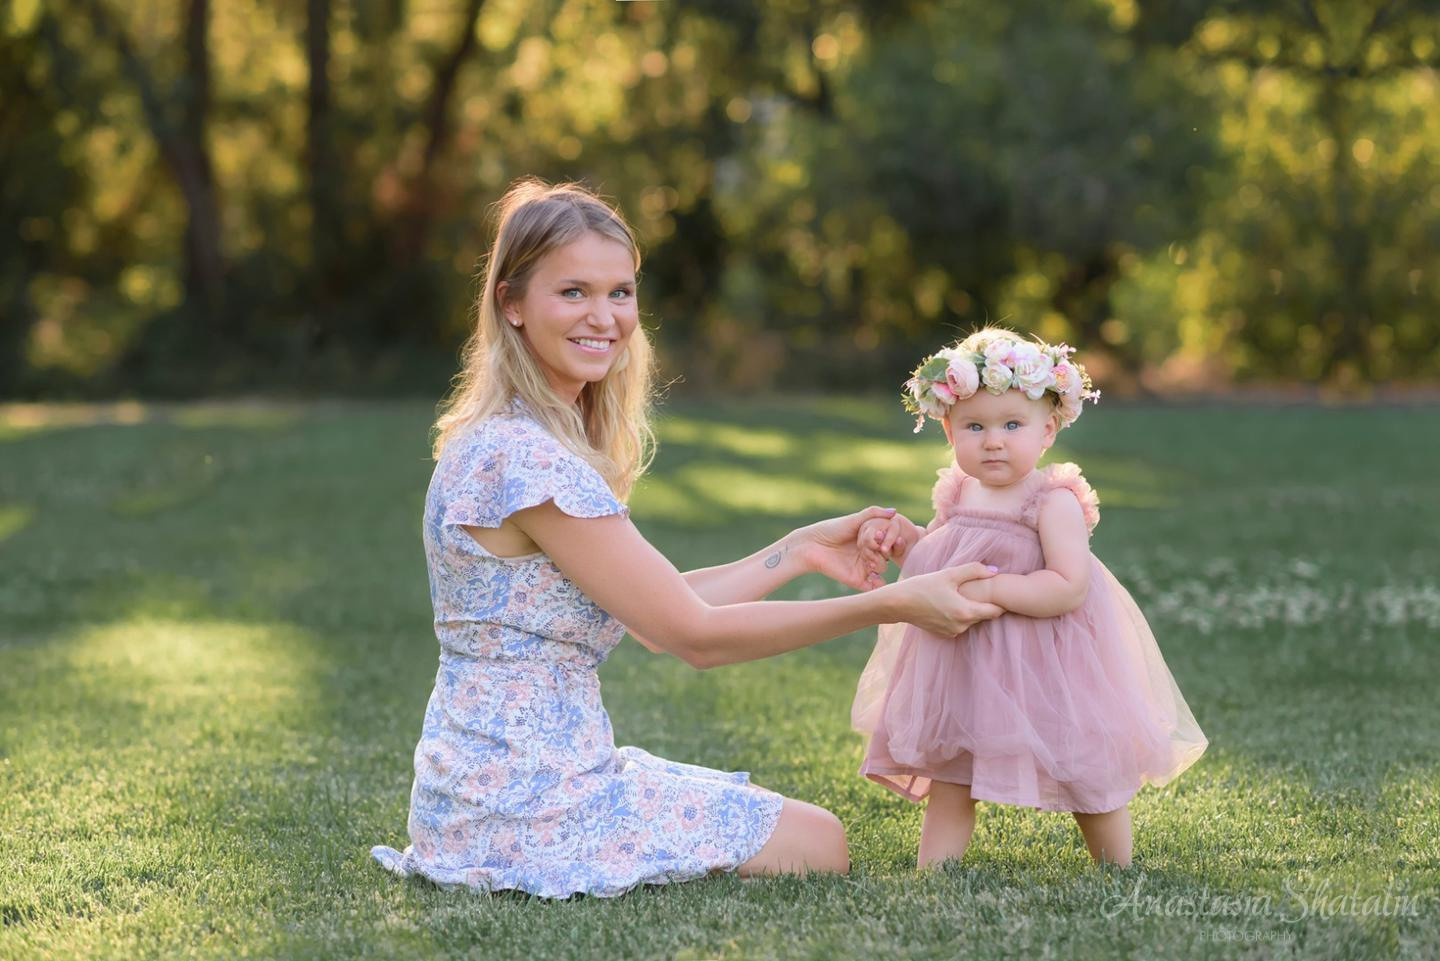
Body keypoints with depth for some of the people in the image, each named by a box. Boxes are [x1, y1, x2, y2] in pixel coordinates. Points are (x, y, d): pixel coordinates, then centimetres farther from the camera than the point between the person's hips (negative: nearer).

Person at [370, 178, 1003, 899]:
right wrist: (893, 605, -15)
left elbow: (656, 607, 12)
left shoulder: (502, 442, 10)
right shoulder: (528, 461, -22)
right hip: (525, 805, -9)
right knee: (818, 845, 2)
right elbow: (694, 635, -18)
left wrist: (799, 550, 12)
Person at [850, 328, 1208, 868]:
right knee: (946, 784, 10)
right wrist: (900, 538, 1)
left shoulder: (1055, 503, -17)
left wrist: (990, 590, -31)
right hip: (962, 665, 6)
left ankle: (1119, 875, 29)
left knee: (1087, 780, 10)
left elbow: (1068, 588, -27)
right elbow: (935, 562, 20)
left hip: (1040, 671, -6)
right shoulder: (958, 495, 4)